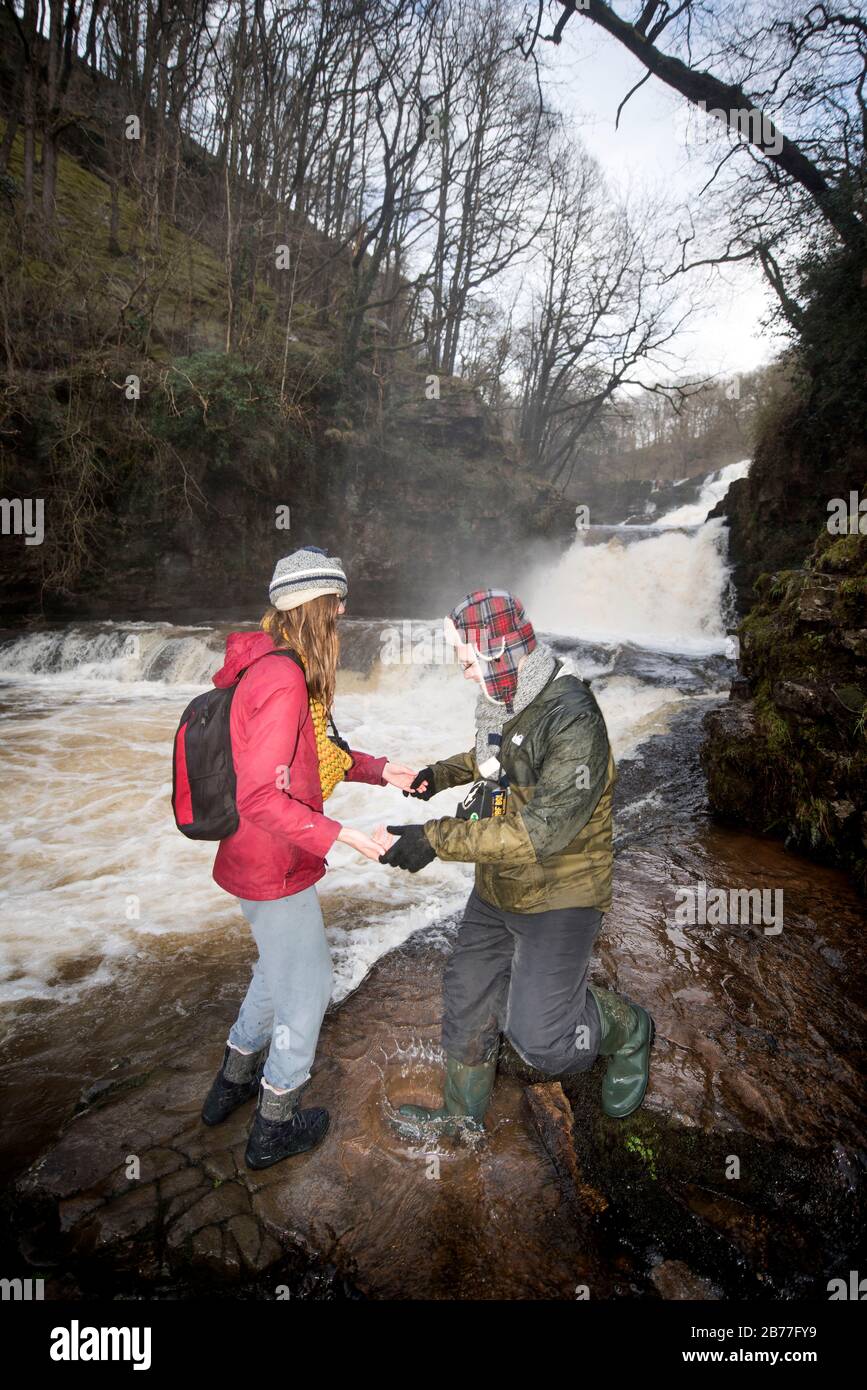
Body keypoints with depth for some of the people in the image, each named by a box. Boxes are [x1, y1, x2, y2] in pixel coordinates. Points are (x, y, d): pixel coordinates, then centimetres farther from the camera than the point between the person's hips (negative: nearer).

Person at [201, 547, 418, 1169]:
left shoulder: (275, 669, 5)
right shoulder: (283, 680, -27)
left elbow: (314, 752, 13)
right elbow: (261, 797, -29)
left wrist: (381, 769, 6)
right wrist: (341, 835, -27)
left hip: (256, 859, 10)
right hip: (274, 867, -10)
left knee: (279, 967, 28)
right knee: (307, 985, 9)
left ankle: (233, 1082, 47)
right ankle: (275, 1128, 29)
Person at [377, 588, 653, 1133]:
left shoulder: (572, 720, -28)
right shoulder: (506, 702, 0)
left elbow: (543, 832, -35)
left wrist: (437, 839, -37)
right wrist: (442, 773, 8)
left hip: (558, 899, -8)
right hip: (497, 890, 8)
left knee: (539, 1039, -5)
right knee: (467, 1002, 16)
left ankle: (628, 1031, 26)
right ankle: (463, 1114, 39)